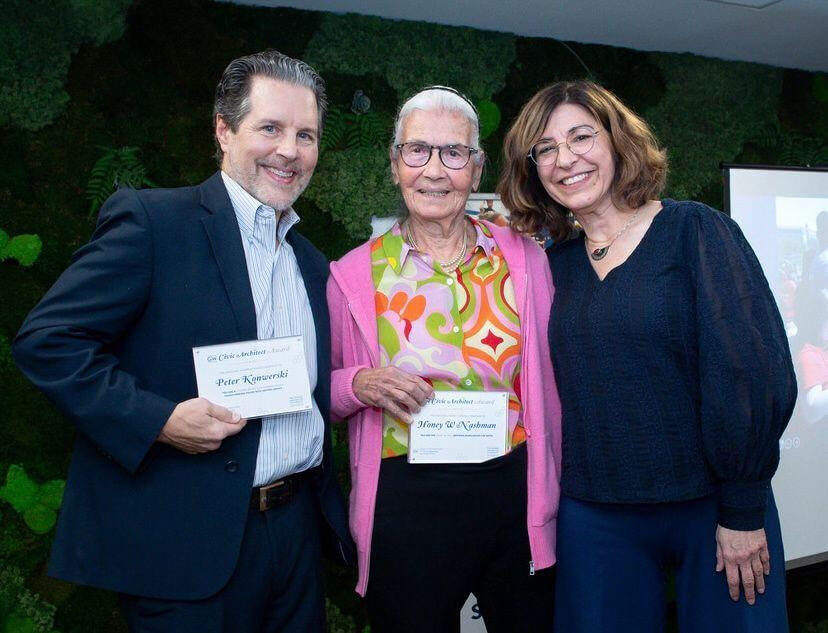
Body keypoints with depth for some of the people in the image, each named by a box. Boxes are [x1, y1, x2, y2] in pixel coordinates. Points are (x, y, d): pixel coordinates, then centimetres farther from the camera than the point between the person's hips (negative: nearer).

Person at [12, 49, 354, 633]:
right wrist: (159, 420, -20)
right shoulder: (150, 219, -8)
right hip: (188, 541, -6)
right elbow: (47, 339, -13)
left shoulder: (312, 263, 13)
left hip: (298, 530, 7)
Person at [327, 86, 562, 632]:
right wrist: (358, 385, -15)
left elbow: (548, 380, 8)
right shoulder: (355, 275, -2)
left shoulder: (523, 256, 1)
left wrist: (553, 488, 7)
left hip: (518, 494, 2)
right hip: (406, 503, -1)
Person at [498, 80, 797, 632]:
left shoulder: (693, 231, -7)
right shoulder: (556, 265, 5)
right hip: (594, 515, 3)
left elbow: (756, 373, -12)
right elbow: (556, 390, 7)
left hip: (710, 505, -3)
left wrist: (742, 512, -12)